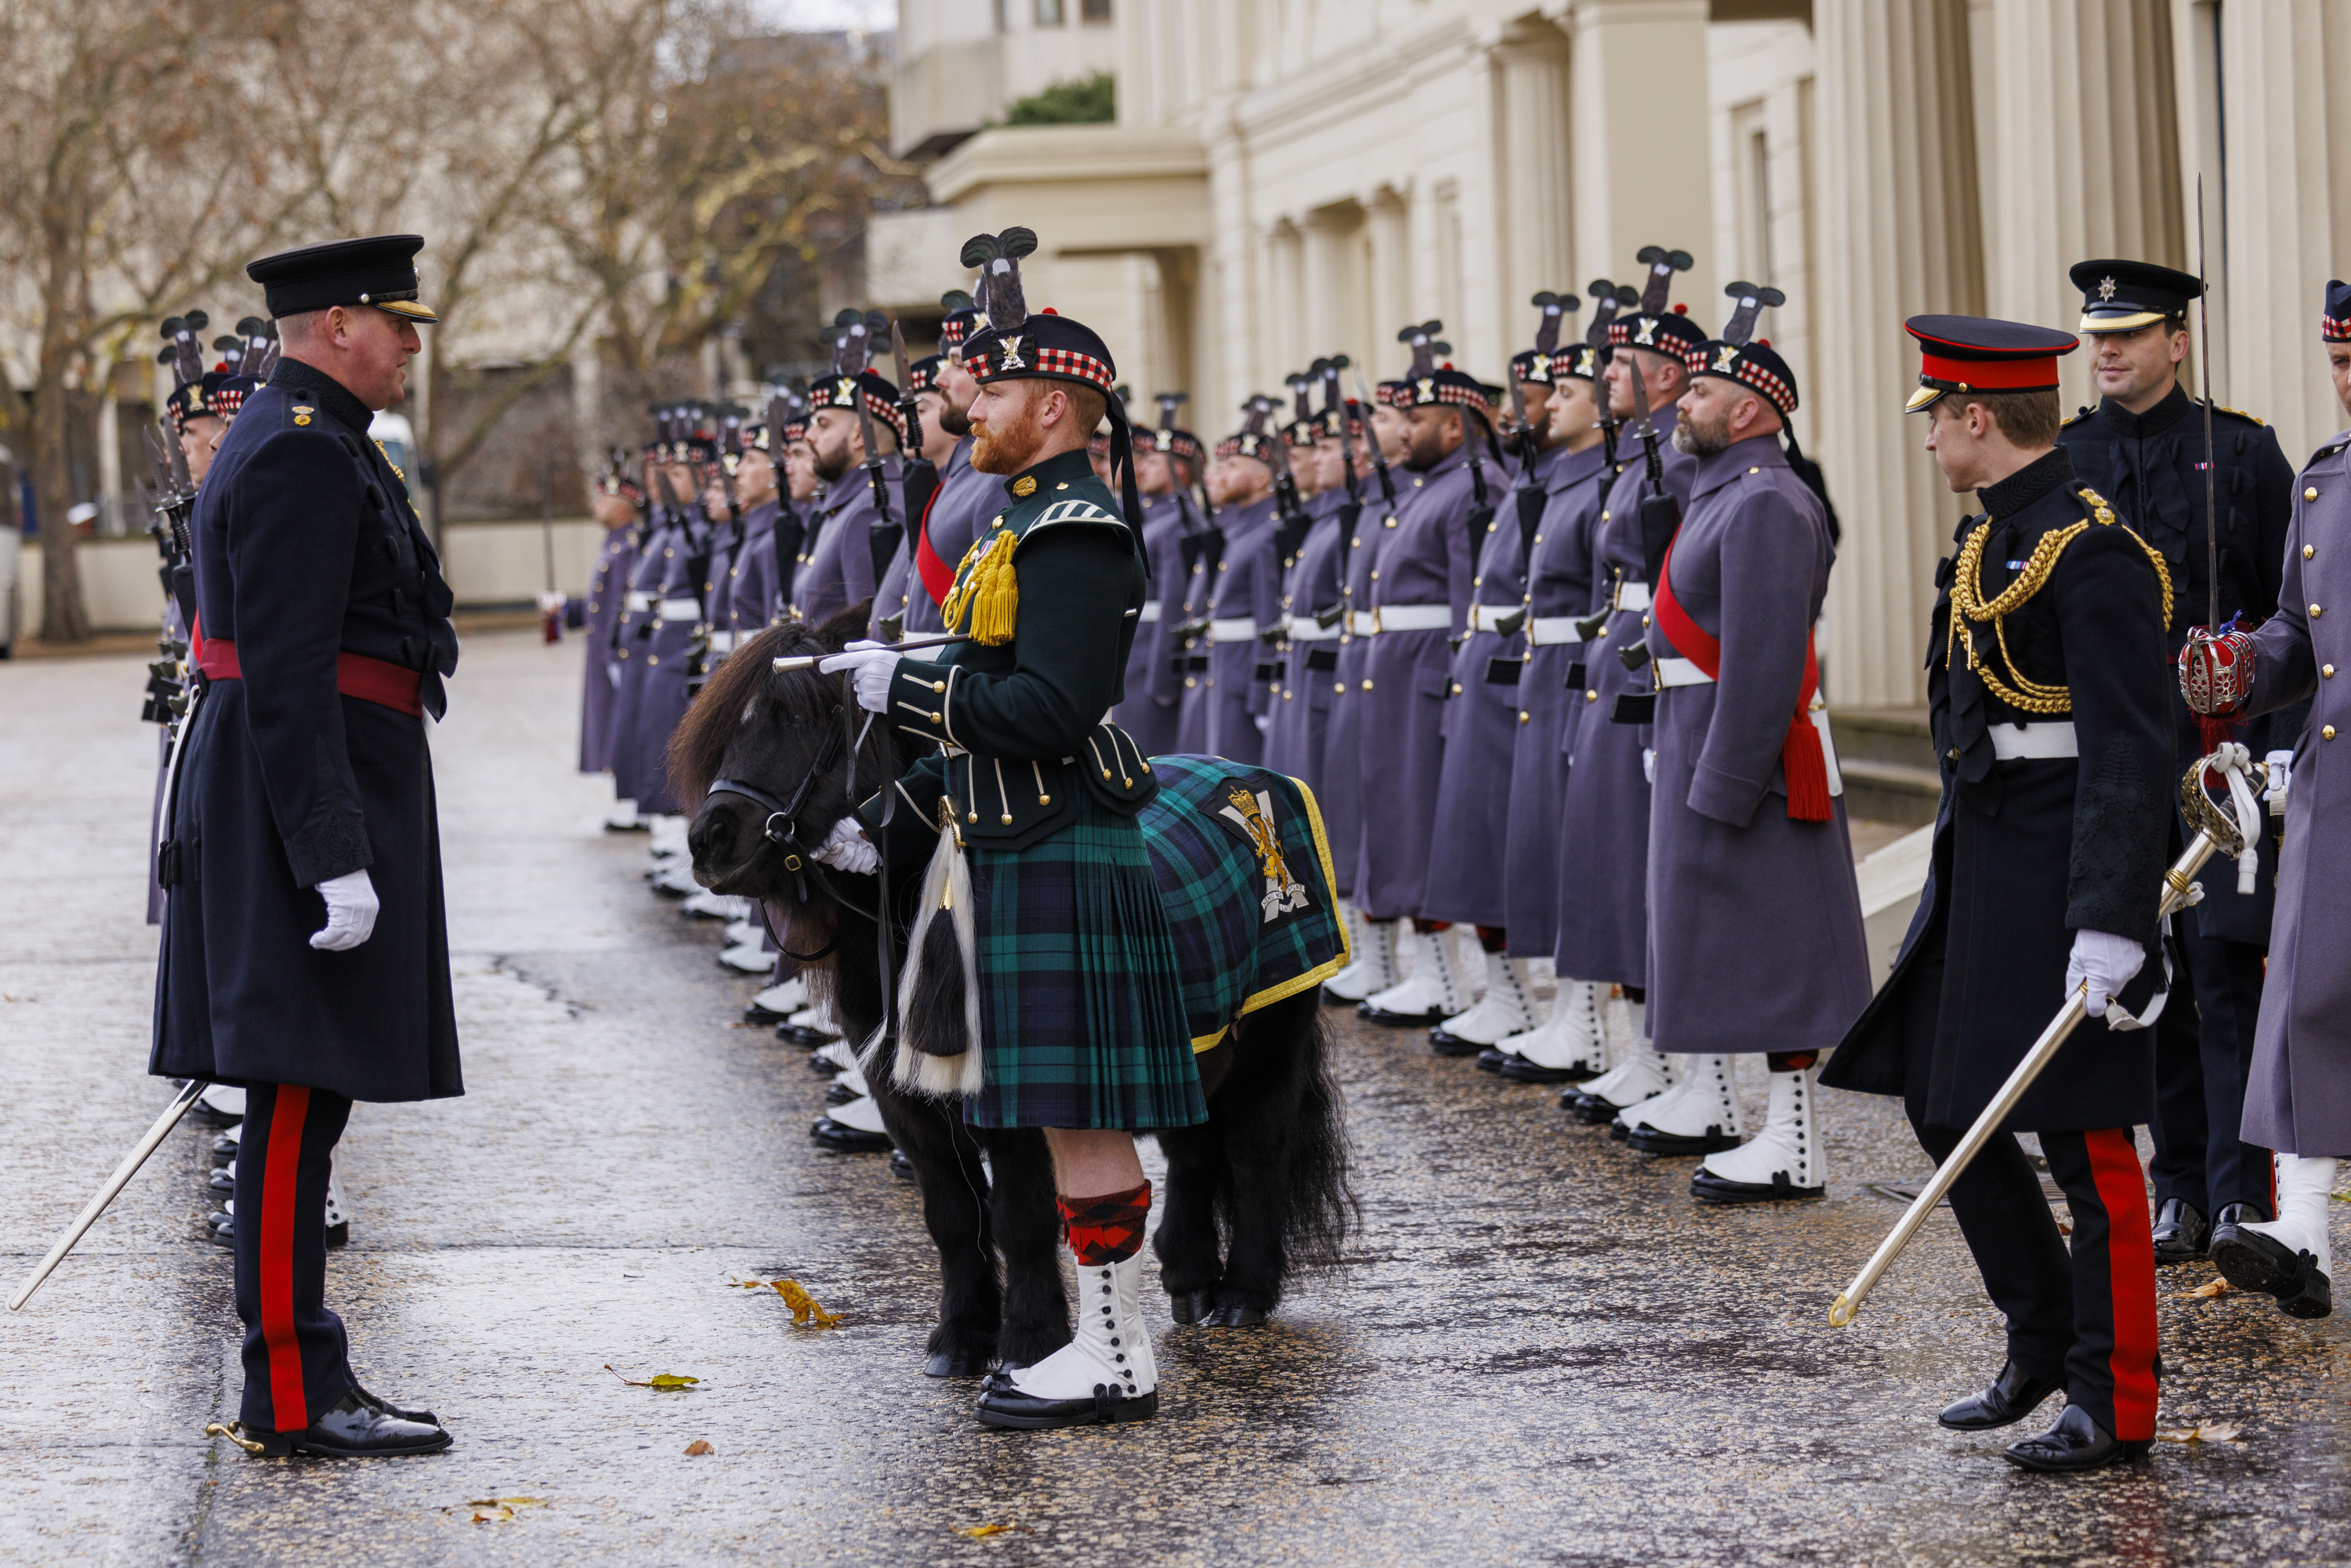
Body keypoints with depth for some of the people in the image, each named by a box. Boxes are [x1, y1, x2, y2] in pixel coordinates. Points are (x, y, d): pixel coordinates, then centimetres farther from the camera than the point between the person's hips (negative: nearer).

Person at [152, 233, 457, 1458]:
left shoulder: (310, 442, 19)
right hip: (313, 800, -11)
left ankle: (302, 1381, 17)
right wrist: (334, 856, -25)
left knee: (300, 1103, 12)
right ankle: (291, 1395, -6)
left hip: (318, 800, 11)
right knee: (297, 1097, -8)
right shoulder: (302, 454, -15)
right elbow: (284, 675, -22)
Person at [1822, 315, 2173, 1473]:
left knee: (2084, 1139, -3)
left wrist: (2109, 925, -27)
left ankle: (2114, 1403, 5)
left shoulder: (2093, 553, -17)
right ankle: (2045, 1343, 27)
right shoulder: (1994, 537, 13)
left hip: (2060, 884, -10)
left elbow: (2131, 754, -22)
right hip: (1982, 866, 10)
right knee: (1946, 1108, 13)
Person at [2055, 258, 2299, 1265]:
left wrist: (2280, 749, -7)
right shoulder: (2060, 461, 8)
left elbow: (2293, 612, 0)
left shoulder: (2243, 451, 0)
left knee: (2228, 972, -7)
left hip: (2220, 753, -3)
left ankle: (2241, 1200, -5)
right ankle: (2181, 1190, 15)